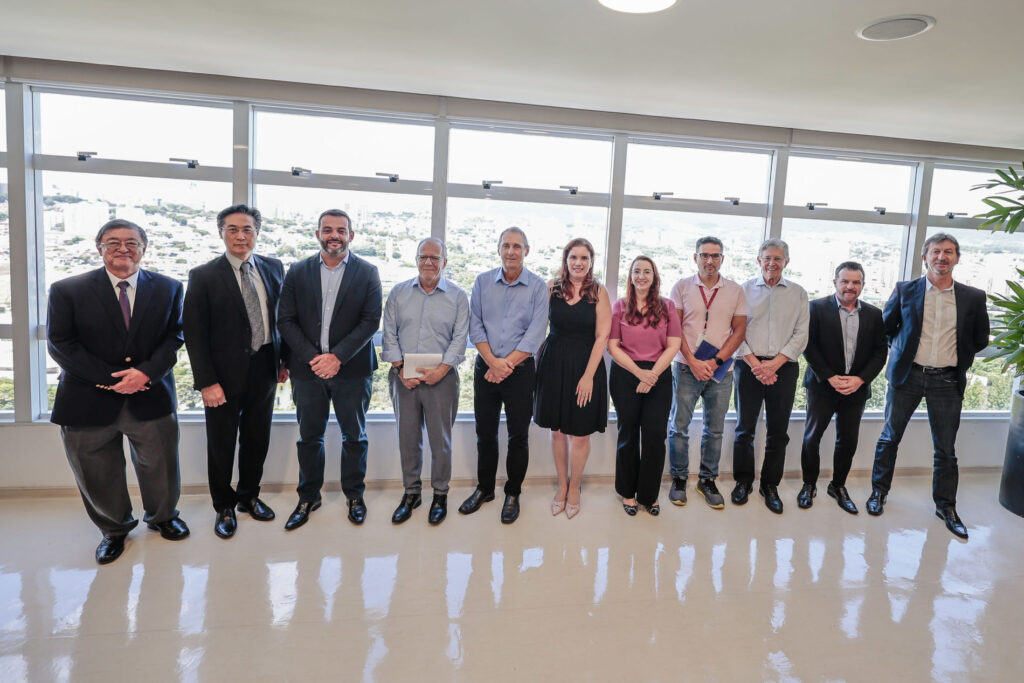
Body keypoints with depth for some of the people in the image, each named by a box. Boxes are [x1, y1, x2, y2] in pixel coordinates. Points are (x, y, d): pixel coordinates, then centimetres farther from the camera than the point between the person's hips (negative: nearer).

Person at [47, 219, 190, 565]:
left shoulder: (168, 288, 3)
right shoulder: (67, 290, -2)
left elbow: (173, 337, 0)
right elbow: (60, 344, -6)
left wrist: (146, 372, -16)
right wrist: (108, 379, -15)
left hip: (151, 398, 1)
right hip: (89, 401, -1)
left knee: (160, 469, 13)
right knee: (97, 477, 12)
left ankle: (162, 517, 42)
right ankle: (114, 530, 39)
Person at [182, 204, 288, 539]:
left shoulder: (273, 268, 4)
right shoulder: (203, 276, -8)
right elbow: (194, 334, -9)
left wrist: (284, 359, 7)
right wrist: (206, 382, -14)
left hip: (264, 370, 3)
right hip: (225, 374, -3)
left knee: (257, 439, 16)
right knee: (221, 444, 11)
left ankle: (249, 496, 38)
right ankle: (224, 507, 31)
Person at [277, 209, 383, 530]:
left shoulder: (367, 272, 0)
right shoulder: (297, 272, 5)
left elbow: (371, 321, -6)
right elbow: (285, 320, 1)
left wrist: (337, 357, -15)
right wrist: (312, 357, -12)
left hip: (352, 369, -1)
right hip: (307, 368, 2)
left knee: (354, 436, 10)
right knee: (309, 437, 11)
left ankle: (354, 494, 27)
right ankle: (308, 497, 28)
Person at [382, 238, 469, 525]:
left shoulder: (457, 296, 3)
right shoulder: (398, 293, 8)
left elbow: (459, 338, -3)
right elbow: (389, 334, 4)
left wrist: (441, 370, -15)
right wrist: (400, 369, -7)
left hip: (441, 378, -2)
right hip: (403, 378, 2)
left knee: (441, 439, 5)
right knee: (407, 437, 10)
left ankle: (440, 494, 22)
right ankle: (411, 493, 26)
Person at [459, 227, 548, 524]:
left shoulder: (538, 287, -4)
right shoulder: (483, 282, 5)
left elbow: (535, 334, -10)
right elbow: (475, 326, 0)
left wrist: (506, 364, -15)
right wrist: (492, 361, -12)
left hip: (520, 370, -2)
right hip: (485, 367, 3)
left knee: (518, 435, 6)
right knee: (485, 432, 12)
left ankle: (513, 494, 23)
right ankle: (484, 488, 30)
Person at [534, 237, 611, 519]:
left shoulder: (598, 292, -4)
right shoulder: (552, 287, 2)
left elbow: (602, 336, -8)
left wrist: (588, 375, -13)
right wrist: (534, 361, -5)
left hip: (586, 366, -2)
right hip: (554, 364, 2)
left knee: (580, 433, 5)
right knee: (557, 430, 11)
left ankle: (574, 487, 26)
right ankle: (562, 484, 30)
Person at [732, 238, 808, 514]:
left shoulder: (798, 293, 9)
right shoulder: (745, 289, 6)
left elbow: (800, 335, 2)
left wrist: (774, 363, -10)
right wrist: (755, 363, -11)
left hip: (783, 368, 1)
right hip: (749, 365, -1)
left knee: (778, 431, 6)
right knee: (745, 428, 4)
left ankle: (770, 485, 20)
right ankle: (743, 481, 19)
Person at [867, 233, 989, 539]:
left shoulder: (973, 297, 2)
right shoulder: (905, 290, -1)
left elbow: (980, 339, 12)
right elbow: (885, 326, 9)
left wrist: (959, 362, 10)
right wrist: (902, 352, 7)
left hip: (947, 380, 1)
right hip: (906, 375, -1)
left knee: (946, 448, 9)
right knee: (890, 437, 10)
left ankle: (945, 505, 24)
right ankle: (879, 491, 25)